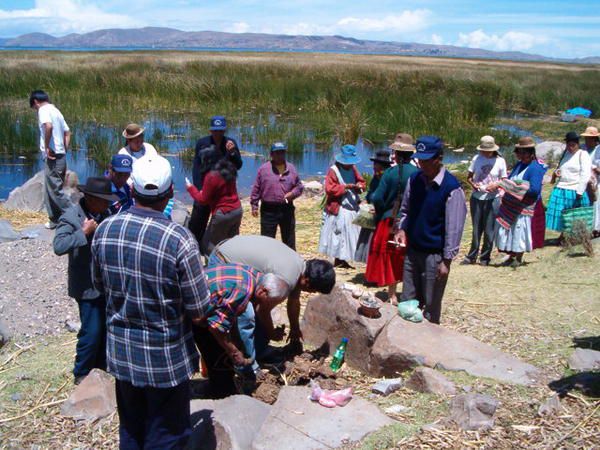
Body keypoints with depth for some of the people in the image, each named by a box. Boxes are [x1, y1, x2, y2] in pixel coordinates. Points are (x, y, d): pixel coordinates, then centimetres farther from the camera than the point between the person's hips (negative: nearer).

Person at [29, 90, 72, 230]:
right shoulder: (55, 110, 18)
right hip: (60, 156, 9)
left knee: (55, 190, -6)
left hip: (52, 157, -9)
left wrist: (47, 147, -20)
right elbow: (67, 132, 20)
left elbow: (48, 126, -29)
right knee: (50, 190, 15)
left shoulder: (43, 110, -9)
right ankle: (55, 219, 20)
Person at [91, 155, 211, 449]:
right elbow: (199, 312, -17)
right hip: (166, 358, -5)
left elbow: (100, 287, 7)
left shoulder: (103, 230, -9)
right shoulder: (179, 239, -25)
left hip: (120, 351, 5)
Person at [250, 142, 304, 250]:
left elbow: (299, 186, 12)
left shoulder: (291, 168, 7)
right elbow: (256, 189, 1)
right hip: (269, 210, -2)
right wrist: (254, 206, -2)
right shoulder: (263, 169, -1)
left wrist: (293, 193, -9)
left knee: (289, 240, 12)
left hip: (287, 209, 3)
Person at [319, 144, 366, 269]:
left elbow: (361, 181, 18)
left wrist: (359, 186, -5)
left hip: (352, 208, 7)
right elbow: (329, 189, -17)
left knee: (350, 234, 7)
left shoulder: (352, 168, 12)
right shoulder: (333, 170, -10)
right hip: (338, 210, -7)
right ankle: (338, 260, 3)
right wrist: (345, 186, -21)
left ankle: (343, 260, 14)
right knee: (339, 234, -5)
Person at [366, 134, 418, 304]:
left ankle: (392, 295, 14)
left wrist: (381, 213, 4)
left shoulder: (390, 173, -12)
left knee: (390, 258, 11)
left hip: (390, 221, -2)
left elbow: (377, 198, -14)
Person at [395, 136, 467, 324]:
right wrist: (402, 229, -3)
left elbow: (454, 228, -15)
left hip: (435, 255, -5)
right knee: (407, 302, 14)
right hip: (412, 250, 6)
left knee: (431, 306, 7)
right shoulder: (414, 179, 0)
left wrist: (446, 260, -14)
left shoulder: (451, 188, -17)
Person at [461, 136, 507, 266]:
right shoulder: (476, 159, 0)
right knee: (476, 229, 8)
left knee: (489, 230, 3)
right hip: (476, 197, 1)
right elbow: (469, 177, 6)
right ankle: (472, 256, 17)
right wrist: (473, 184, -15)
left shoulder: (500, 161, -3)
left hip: (492, 199, -1)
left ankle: (485, 257, 15)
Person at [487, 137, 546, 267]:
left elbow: (534, 189, -24)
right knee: (508, 229, 13)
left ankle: (518, 259, 22)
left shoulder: (536, 168, -16)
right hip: (510, 205, 8)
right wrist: (497, 184, -6)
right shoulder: (519, 165, 9)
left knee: (519, 231, 4)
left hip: (523, 207, -8)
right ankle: (511, 256, 28)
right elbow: (510, 180, 13)